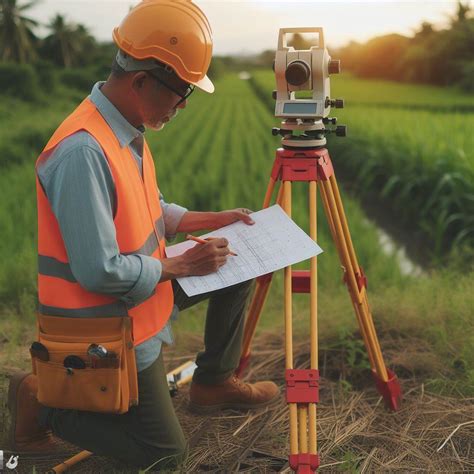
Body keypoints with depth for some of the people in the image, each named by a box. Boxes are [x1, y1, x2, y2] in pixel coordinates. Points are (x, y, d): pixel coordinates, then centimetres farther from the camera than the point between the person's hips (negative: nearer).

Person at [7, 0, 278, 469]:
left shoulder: (127, 131, 0)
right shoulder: (82, 152, -31)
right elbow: (100, 272, -30)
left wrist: (212, 219, 7)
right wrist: (181, 265, -17)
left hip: (138, 291, 9)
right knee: (164, 451, 2)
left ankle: (214, 382, 24)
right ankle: (42, 402, 10)